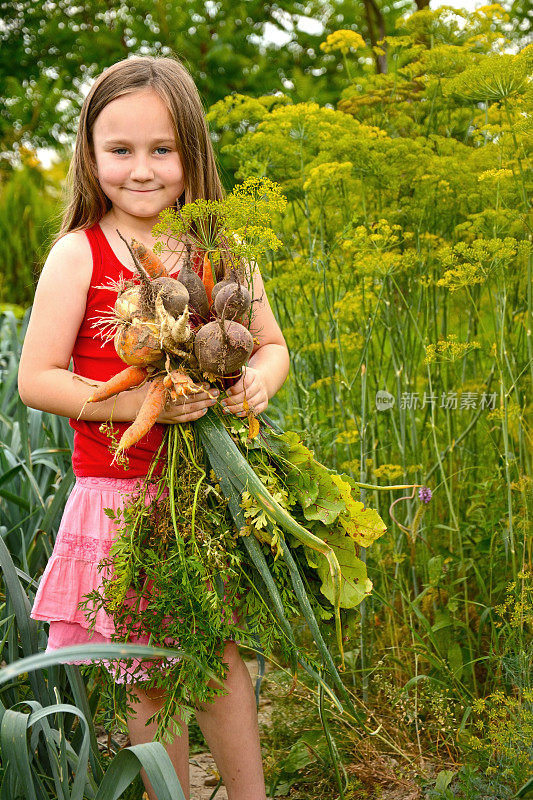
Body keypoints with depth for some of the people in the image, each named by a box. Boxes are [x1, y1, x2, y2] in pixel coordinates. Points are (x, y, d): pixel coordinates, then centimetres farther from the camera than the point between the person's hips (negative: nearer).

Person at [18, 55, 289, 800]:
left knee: (220, 655, 12)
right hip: (118, 496, -2)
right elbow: (36, 379, -10)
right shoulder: (79, 254, -7)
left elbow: (272, 345, 12)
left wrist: (259, 379, -12)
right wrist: (143, 402, -21)